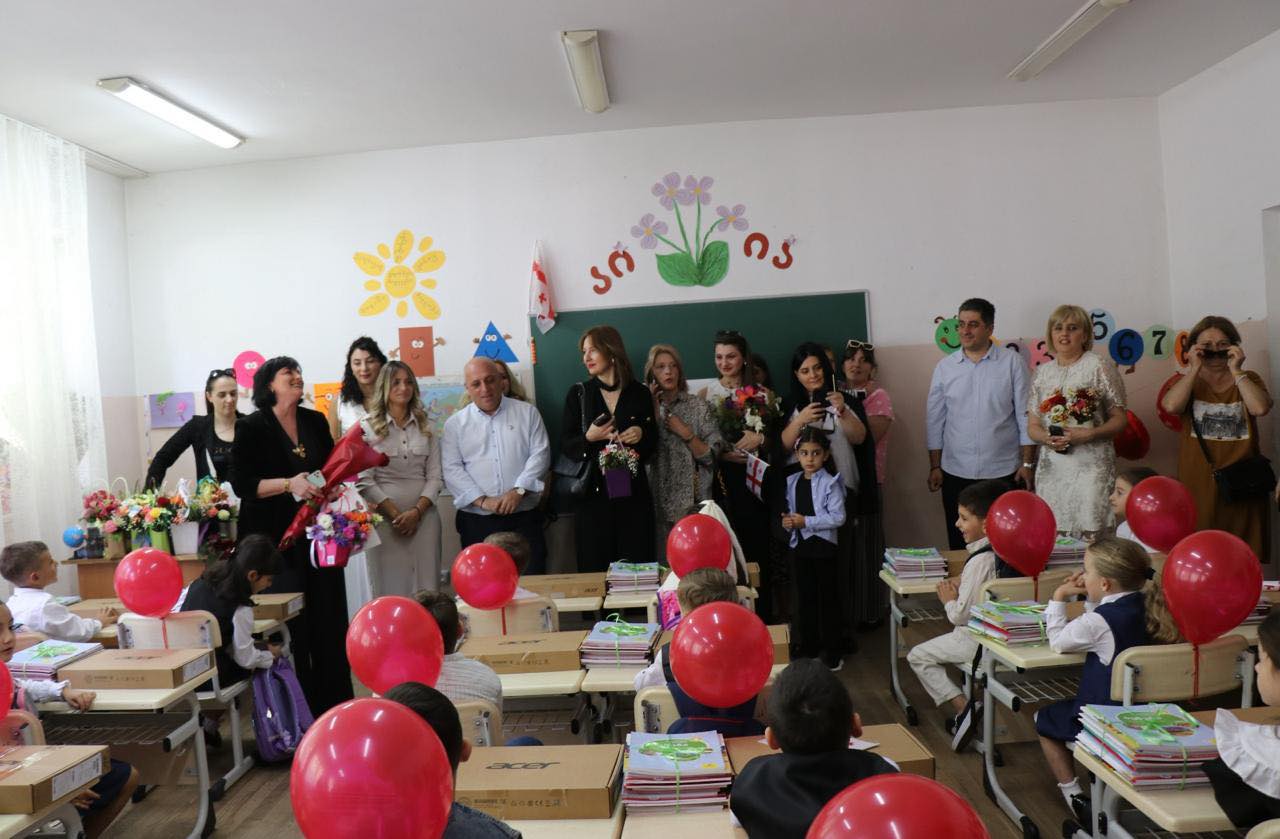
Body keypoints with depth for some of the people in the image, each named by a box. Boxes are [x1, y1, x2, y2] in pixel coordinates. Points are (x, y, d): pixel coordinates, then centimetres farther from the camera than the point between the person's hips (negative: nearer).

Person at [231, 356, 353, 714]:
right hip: (277, 540, -5)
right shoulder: (251, 428, -3)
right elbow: (241, 483, -9)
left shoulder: (315, 421, 12)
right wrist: (289, 485, -19)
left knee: (330, 616, 6)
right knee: (290, 623, -3)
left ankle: (336, 702, 17)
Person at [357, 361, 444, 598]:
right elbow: (363, 479, -4)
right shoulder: (368, 426, 1)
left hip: (423, 515, 3)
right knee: (389, 586, -1)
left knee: (426, 588, 2)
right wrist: (396, 513, -10)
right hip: (384, 517, -3)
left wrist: (416, 511, -8)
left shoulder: (425, 425, 11)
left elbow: (435, 476, 6)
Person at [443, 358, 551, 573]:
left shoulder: (527, 413, 9)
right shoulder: (455, 424, 9)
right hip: (476, 522, 0)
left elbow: (540, 455, 1)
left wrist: (518, 491, -12)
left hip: (524, 517, 0)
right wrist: (482, 500, -12)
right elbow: (452, 469, 0)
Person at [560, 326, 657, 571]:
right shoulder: (578, 394, 5)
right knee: (594, 568, 0)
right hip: (592, 493, 0)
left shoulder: (640, 393, 6)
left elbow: (653, 445, 13)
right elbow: (565, 446, 3)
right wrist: (589, 438, -15)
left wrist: (641, 435, -8)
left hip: (633, 493, 1)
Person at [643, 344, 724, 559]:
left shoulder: (698, 407, 4)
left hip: (691, 501, 0)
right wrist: (654, 411, -7)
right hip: (657, 502, 1)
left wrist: (686, 433, -10)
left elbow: (710, 456, 2)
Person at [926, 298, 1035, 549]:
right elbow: (934, 420, 7)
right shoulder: (944, 367, 4)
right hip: (956, 473, 2)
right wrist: (935, 466, 6)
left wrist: (1027, 463, -3)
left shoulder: (1012, 363, -1)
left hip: (1003, 472, -2)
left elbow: (1025, 415, 0)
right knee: (960, 544, 7)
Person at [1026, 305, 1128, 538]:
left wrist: (1088, 434, -16)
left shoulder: (1099, 366, 1)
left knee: (1091, 536, -5)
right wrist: (1048, 438, -10)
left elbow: (1119, 420, 0)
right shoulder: (1043, 372, 12)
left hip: (1091, 466, -3)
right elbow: (1032, 426, 12)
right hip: (1051, 467, 4)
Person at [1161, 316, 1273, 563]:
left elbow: (1260, 408, -11)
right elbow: (1171, 405, -13)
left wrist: (1235, 370, -7)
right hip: (1199, 484, -1)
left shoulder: (1248, 380, 11)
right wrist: (1195, 368, -7)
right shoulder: (1188, 382, 10)